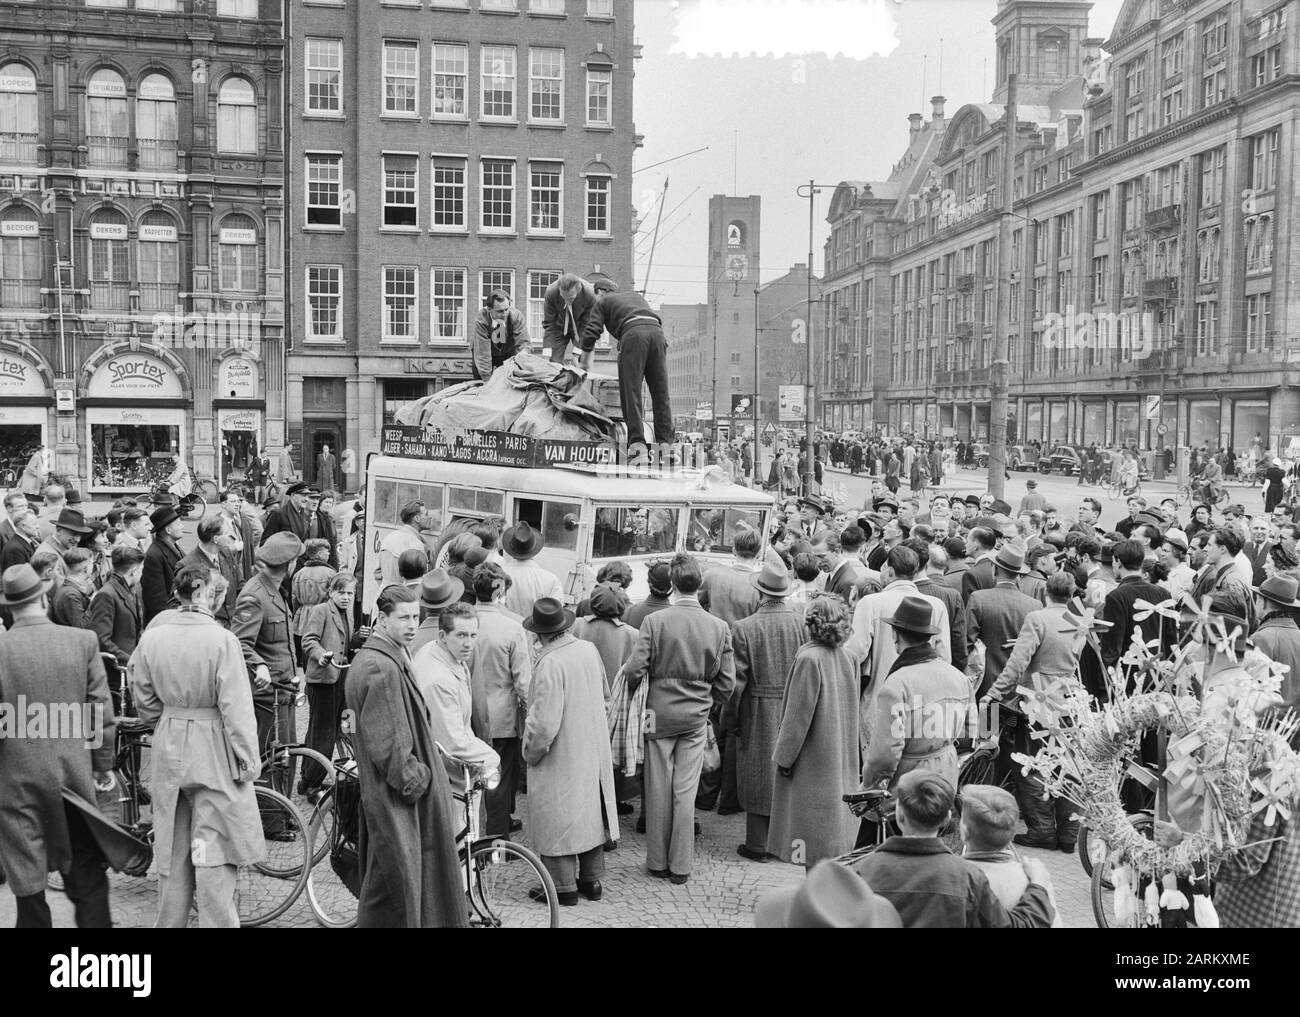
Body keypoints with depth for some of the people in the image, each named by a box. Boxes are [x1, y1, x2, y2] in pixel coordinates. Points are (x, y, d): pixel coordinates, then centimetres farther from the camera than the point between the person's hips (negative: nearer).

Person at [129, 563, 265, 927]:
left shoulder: (152, 638, -3)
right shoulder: (222, 640, -17)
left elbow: (144, 702, 6)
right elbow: (236, 708, -16)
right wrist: (249, 760, -9)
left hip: (169, 750, 5)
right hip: (214, 750, -5)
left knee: (173, 850, 17)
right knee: (214, 853, 3)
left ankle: (169, 922, 28)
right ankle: (216, 922, 7)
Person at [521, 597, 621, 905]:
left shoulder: (549, 663, -25)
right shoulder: (590, 650, -3)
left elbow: (544, 721, -25)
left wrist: (530, 752, -10)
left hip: (560, 757, -7)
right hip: (595, 751, 7)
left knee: (557, 821, 7)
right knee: (591, 813, 18)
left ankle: (564, 887, 15)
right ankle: (591, 880, 29)